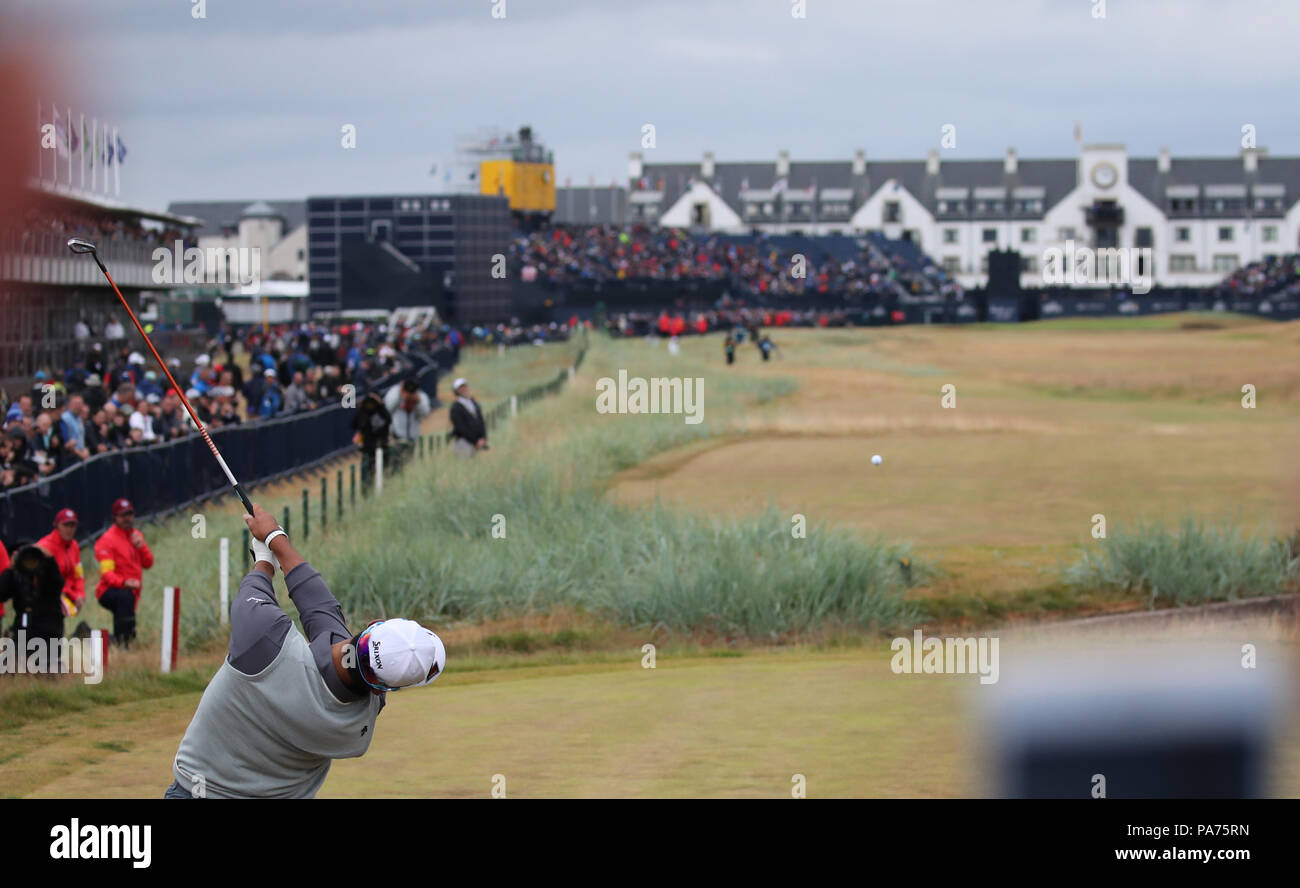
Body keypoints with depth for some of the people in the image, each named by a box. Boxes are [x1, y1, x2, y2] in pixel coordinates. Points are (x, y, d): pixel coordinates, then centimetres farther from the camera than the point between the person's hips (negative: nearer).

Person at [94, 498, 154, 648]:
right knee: (126, 596, -40)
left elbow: (148, 564, 7)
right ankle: (122, 641, -43)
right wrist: (124, 582, -38)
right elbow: (107, 573, -20)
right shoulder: (108, 539, -10)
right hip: (108, 591, -8)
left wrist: (141, 546, -11)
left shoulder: (136, 536, 14)